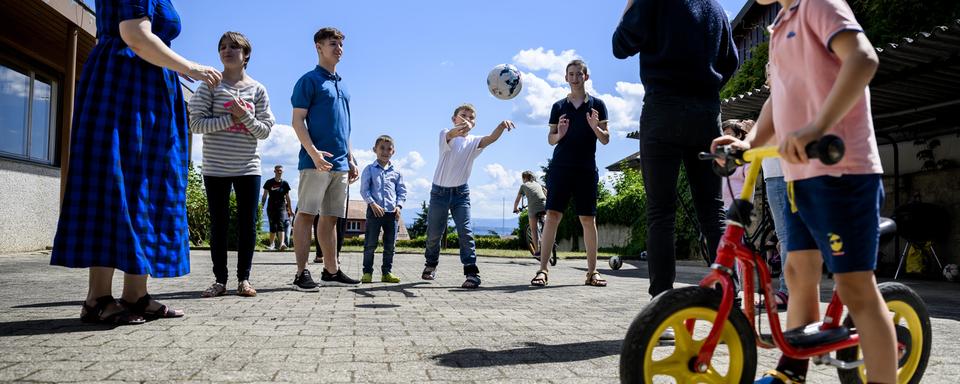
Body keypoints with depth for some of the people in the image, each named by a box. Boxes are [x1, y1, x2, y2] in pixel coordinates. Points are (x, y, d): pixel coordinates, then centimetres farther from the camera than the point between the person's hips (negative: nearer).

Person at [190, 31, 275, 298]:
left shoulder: (257, 89, 6)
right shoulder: (210, 85, 2)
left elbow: (265, 130, 1)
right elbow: (196, 124, -7)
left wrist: (245, 116, -16)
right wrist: (231, 118, -14)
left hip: (248, 168, 1)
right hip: (215, 168, -1)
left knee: (247, 223, 2)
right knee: (219, 223, 4)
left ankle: (244, 278, 11)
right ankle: (220, 279, 11)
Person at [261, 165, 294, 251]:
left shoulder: (284, 183, 6)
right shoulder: (269, 182, 4)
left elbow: (287, 198, 10)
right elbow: (265, 196, 6)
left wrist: (290, 210, 10)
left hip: (281, 206, -1)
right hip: (271, 207, 1)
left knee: (281, 224, -17)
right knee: (273, 226, 3)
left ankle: (282, 243, -32)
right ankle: (271, 244, 14)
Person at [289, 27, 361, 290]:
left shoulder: (342, 85, 21)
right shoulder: (310, 80, -1)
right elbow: (298, 120, -8)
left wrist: (351, 160, 19)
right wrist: (313, 152, -20)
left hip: (340, 164, 7)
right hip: (316, 162, -7)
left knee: (330, 217, 10)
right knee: (306, 214, -5)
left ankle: (331, 271, 16)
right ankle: (302, 273, -2)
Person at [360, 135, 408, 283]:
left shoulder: (396, 172, 12)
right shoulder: (369, 169, 4)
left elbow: (402, 191, 12)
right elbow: (364, 189, -1)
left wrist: (399, 206, -3)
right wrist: (373, 203, -14)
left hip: (392, 211, 3)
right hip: (375, 210, -3)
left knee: (390, 244, 6)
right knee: (370, 243, -2)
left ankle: (387, 272, 15)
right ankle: (367, 272, 6)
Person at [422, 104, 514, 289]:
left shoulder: (474, 141, 0)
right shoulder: (446, 135, -7)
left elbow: (491, 138, -21)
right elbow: (450, 135, -34)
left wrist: (501, 126, -45)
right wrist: (458, 130, -60)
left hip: (461, 192, 1)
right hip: (440, 190, -1)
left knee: (465, 232, -12)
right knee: (434, 233, 10)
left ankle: (471, 272, -11)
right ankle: (431, 265, 34)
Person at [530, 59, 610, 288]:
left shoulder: (597, 105, 8)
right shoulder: (558, 106, 12)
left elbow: (605, 140, 6)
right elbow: (550, 139, 13)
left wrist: (595, 127, -14)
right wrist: (559, 134, -9)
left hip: (586, 169, 0)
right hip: (560, 167, 1)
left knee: (588, 219, 1)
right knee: (552, 215, -9)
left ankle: (592, 271, 9)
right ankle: (543, 269, -9)